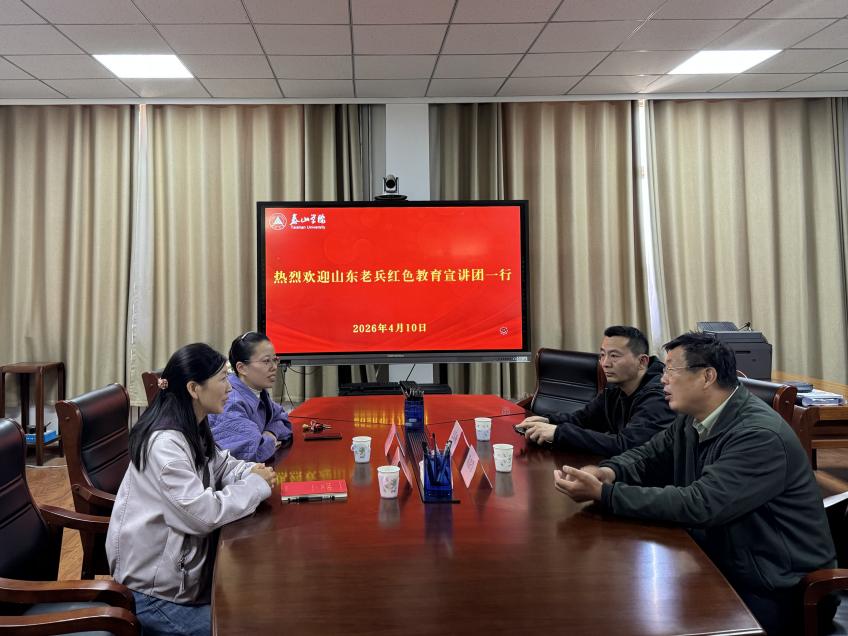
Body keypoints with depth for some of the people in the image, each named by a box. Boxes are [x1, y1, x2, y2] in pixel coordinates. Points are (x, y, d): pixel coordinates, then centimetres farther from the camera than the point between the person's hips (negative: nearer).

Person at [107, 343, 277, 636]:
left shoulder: (194, 430, 3)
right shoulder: (165, 443, -27)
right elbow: (204, 513, -32)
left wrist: (251, 471, -8)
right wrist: (256, 485, -18)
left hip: (181, 567, 9)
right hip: (152, 590, -9)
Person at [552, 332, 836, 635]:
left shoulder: (759, 435, -25)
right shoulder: (692, 420, 3)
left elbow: (699, 505, -31)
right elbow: (648, 455, 13)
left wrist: (603, 493, -29)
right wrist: (607, 472, -11)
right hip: (718, 563, 8)